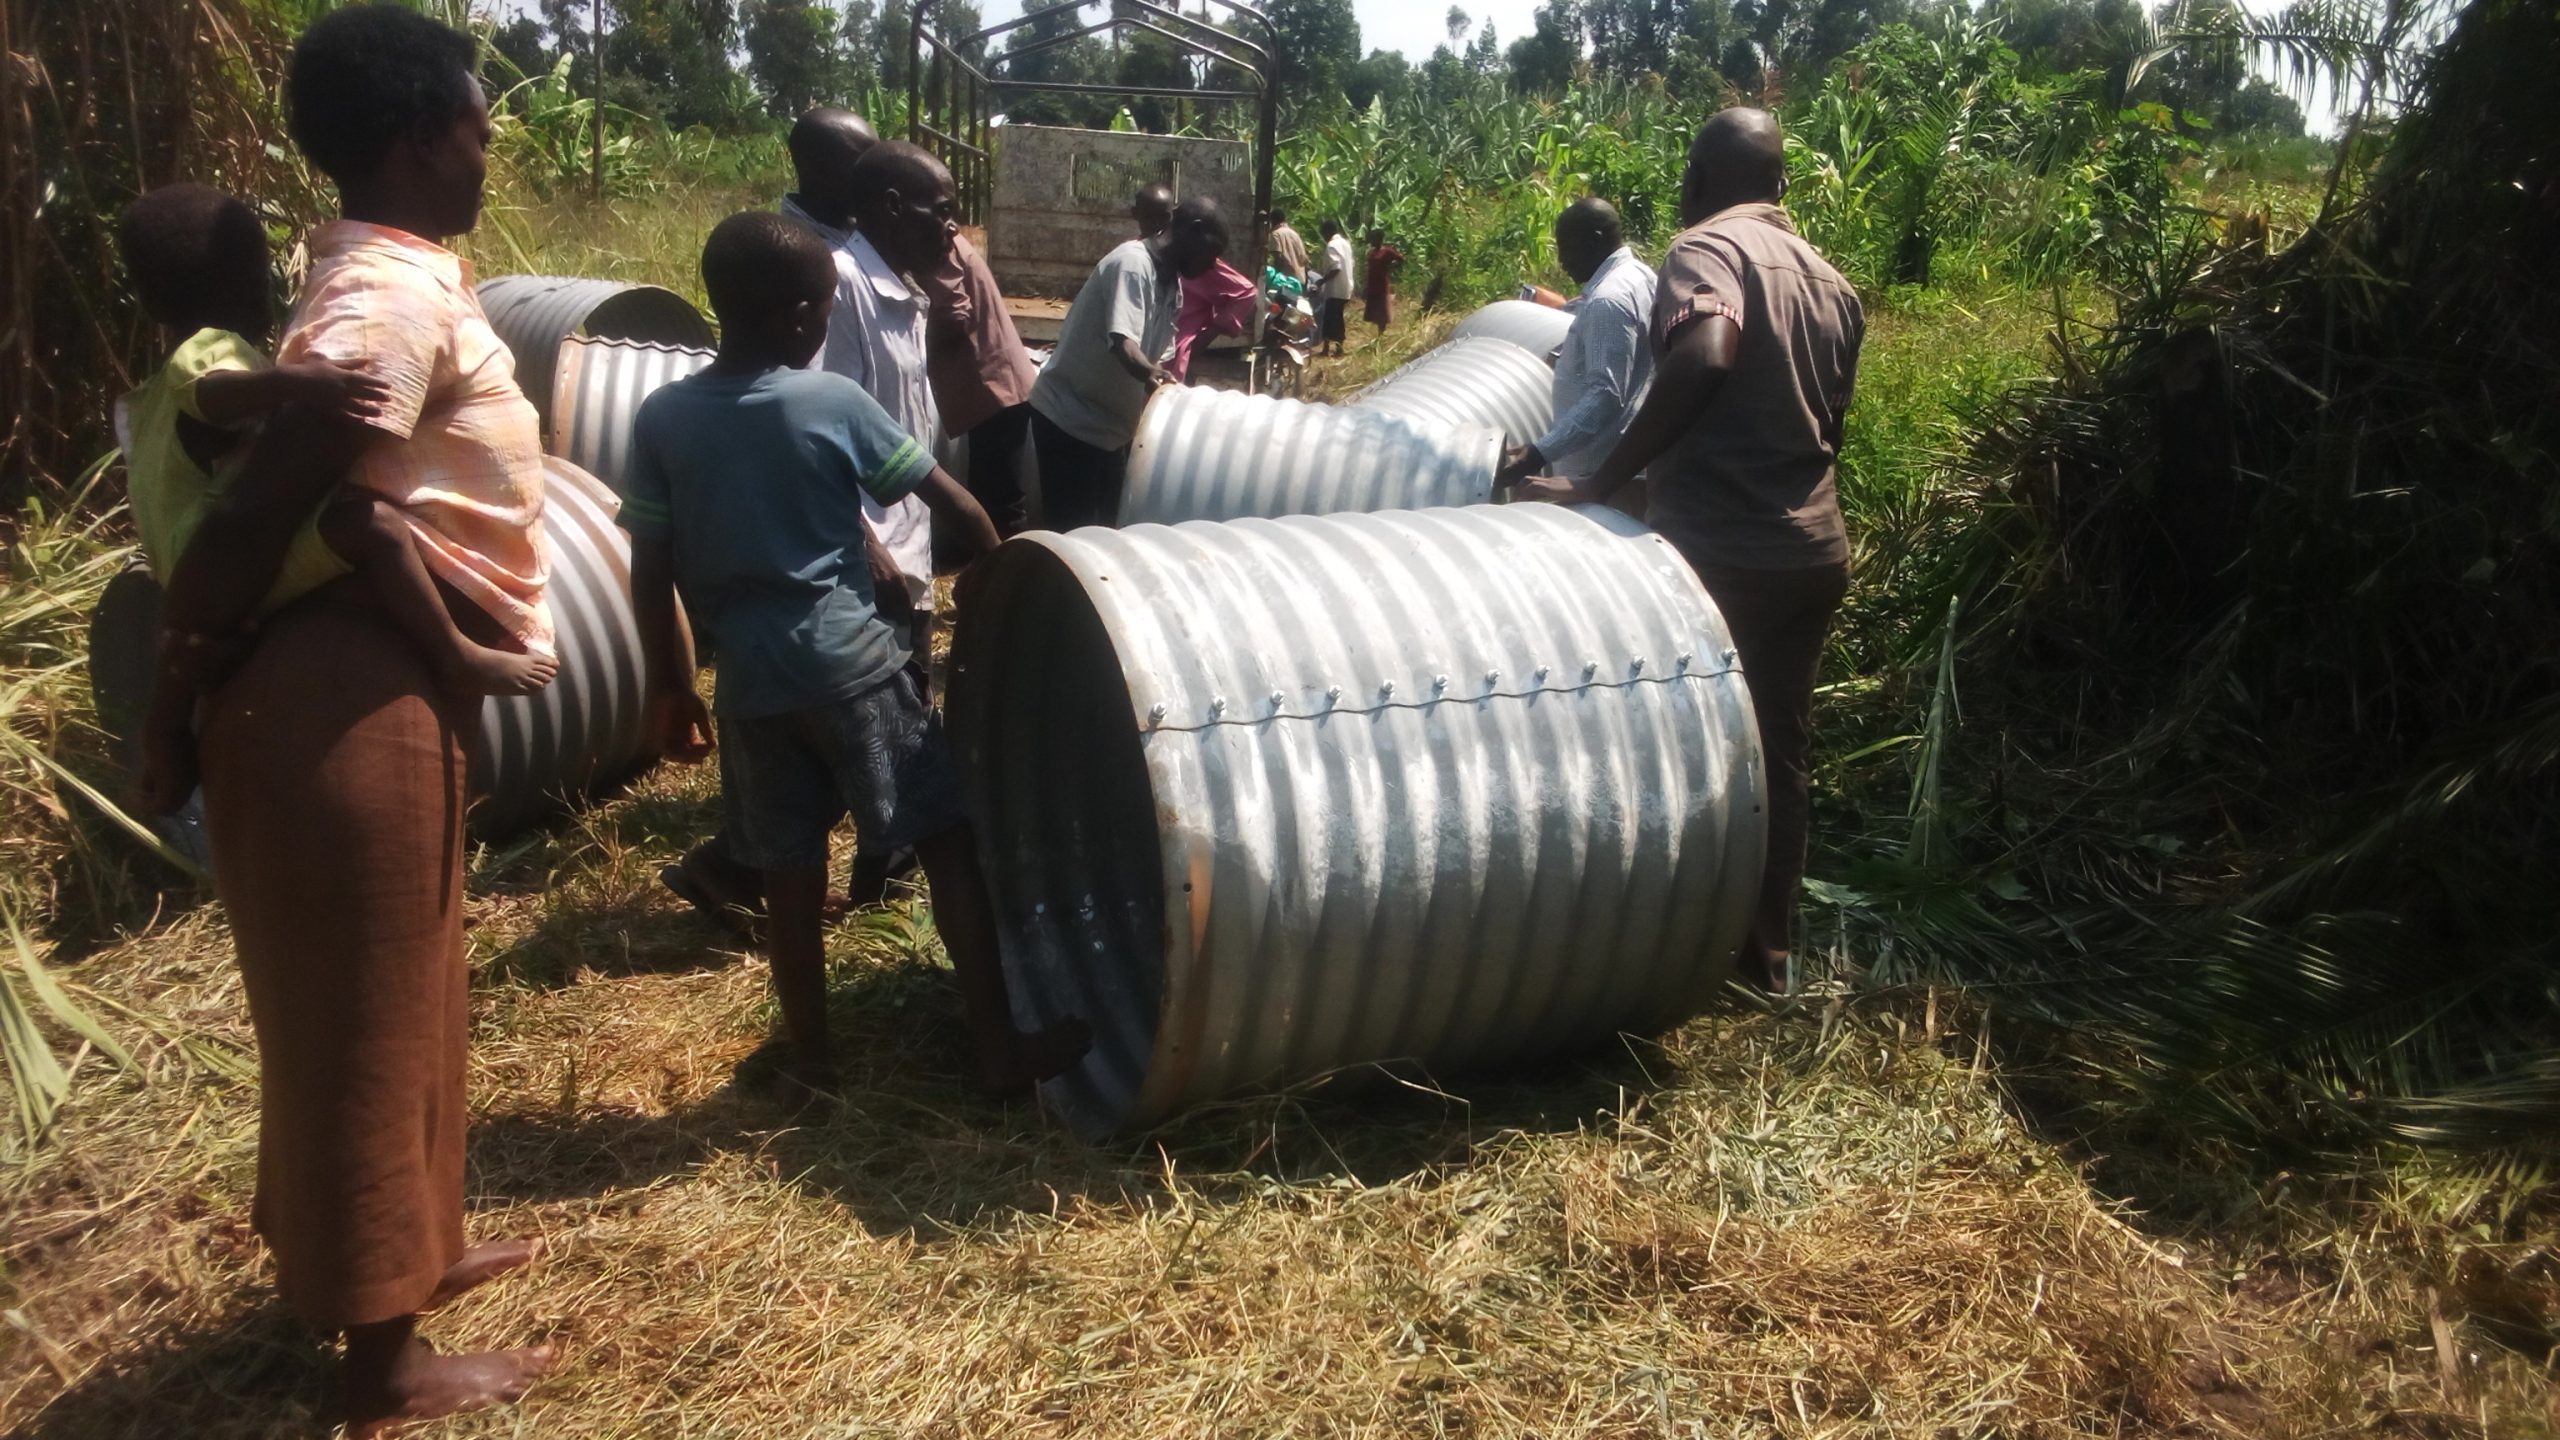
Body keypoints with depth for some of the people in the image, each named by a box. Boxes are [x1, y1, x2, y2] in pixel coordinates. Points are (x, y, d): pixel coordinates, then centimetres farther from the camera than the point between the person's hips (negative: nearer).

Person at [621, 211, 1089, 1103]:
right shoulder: (835, 402, -7)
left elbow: (650, 575, 2)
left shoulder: (660, 419, -1)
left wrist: (670, 686, 13)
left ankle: (810, 1060, 25)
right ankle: (1000, 1046, 9)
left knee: (791, 876, 13)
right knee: (946, 841, 6)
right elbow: (950, 499, -1)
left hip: (751, 682, 3)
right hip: (853, 662, -3)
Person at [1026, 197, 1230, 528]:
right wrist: (1151, 374, -54)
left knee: (1107, 526, 14)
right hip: (1070, 420, -10)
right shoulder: (1133, 265, -21)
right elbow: (1122, 341, -37)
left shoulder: (1170, 282, 8)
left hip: (1108, 424, 10)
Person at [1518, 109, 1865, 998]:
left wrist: (1601, 484, -26)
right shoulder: (1830, 281, 15)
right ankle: (1765, 955, 24)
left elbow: (1704, 358, -29)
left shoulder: (1709, 245, -9)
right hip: (1813, 555, 7)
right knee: (1777, 756, 14)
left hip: (1718, 555, -7)